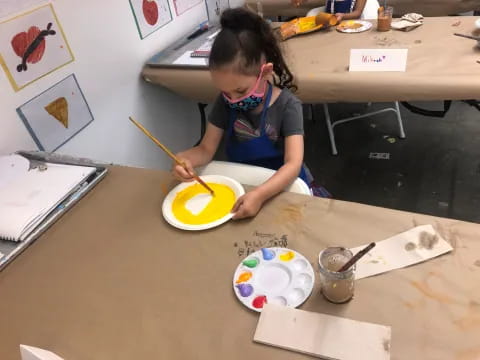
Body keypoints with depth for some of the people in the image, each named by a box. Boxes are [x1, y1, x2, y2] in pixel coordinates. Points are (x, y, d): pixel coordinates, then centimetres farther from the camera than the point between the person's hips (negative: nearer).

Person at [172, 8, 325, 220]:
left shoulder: (287, 106, -18)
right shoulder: (225, 102, -7)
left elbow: (293, 164, -27)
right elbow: (206, 149, -4)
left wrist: (259, 195, -43)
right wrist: (184, 159, -26)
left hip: (280, 187, -2)